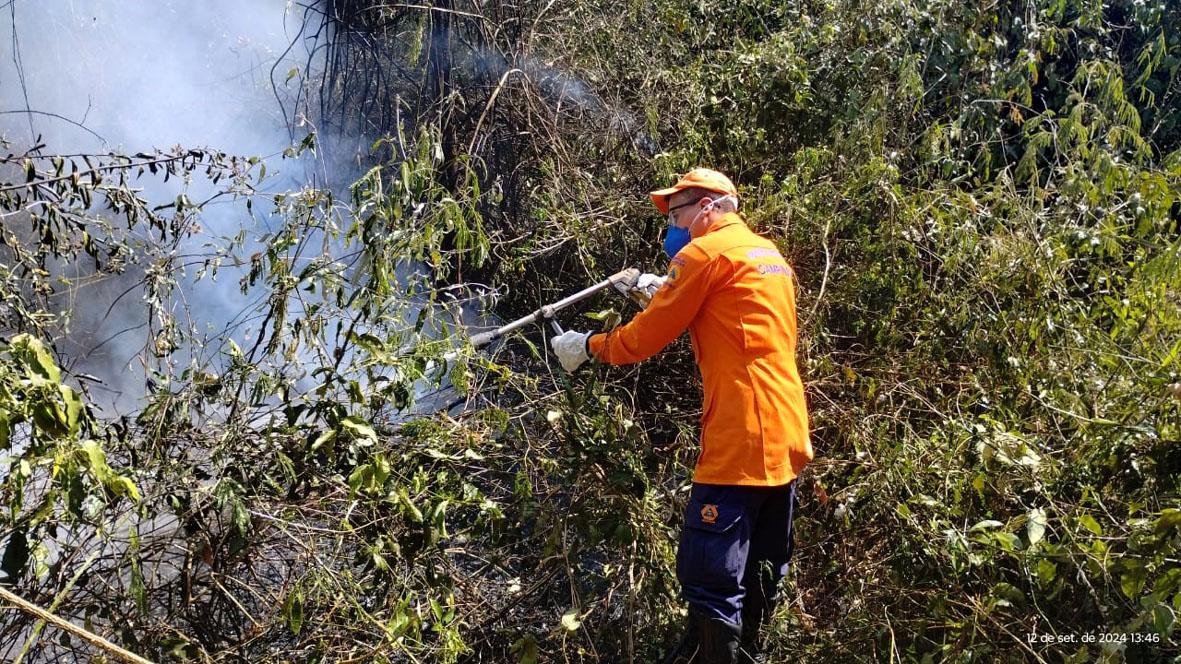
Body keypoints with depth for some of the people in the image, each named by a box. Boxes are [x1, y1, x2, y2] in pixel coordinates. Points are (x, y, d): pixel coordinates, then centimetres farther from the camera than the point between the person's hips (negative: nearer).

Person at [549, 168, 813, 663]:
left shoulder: (706, 251, -6)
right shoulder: (767, 253, 20)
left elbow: (644, 339, -3)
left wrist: (587, 346, 12)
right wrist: (666, 291, 25)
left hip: (742, 441, -10)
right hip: (787, 437, 10)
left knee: (711, 581, -8)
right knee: (761, 578, 15)